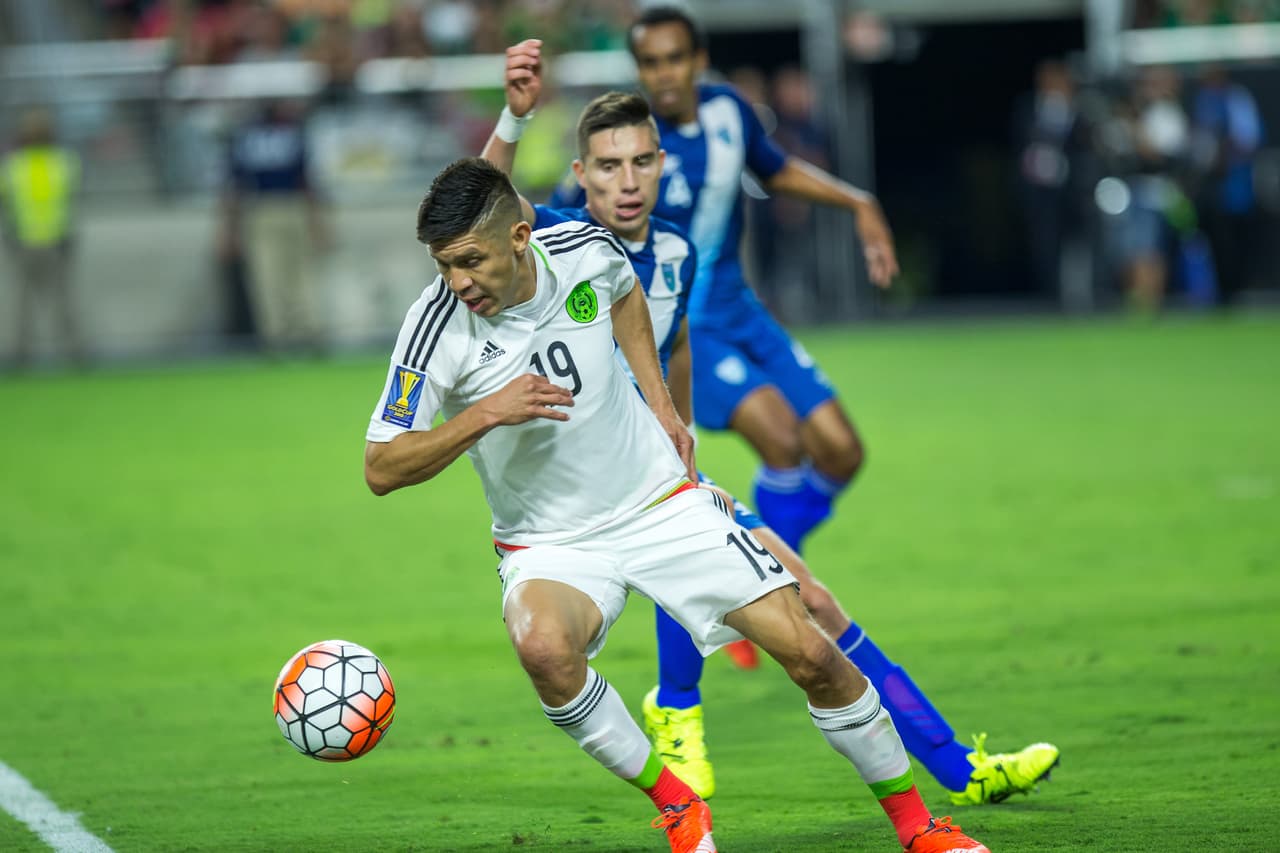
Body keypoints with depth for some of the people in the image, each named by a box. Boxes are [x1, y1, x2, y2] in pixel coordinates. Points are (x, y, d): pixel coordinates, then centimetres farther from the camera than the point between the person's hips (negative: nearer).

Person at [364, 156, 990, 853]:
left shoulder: (585, 249, -12)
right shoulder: (436, 326, -21)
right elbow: (381, 468, -18)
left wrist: (660, 401, 6)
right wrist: (486, 414, -31)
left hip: (662, 501, 2)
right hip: (550, 543, -2)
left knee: (812, 654, -7)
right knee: (542, 645, -36)